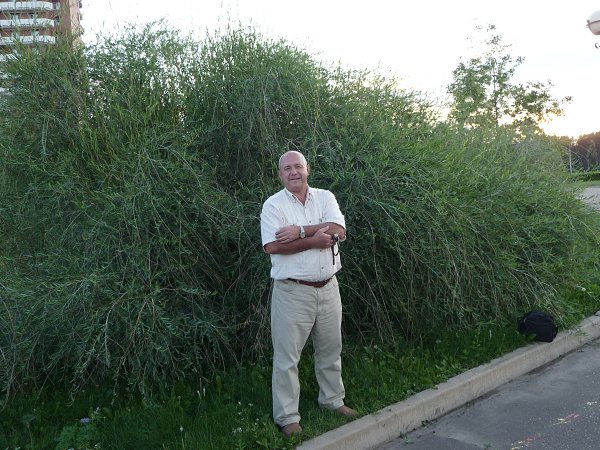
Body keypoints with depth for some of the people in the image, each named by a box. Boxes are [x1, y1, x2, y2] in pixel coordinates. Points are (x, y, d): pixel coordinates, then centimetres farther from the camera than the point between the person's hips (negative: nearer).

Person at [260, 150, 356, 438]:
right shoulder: (273, 205, -6)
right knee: (287, 356, 3)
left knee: (330, 349, 19)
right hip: (292, 292, -4)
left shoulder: (325, 198, 4)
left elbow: (339, 231, -12)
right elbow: (273, 246, -20)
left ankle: (332, 399, 38)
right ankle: (287, 417, 15)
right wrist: (315, 239, -18)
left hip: (328, 288, 4)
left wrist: (301, 231, -21)